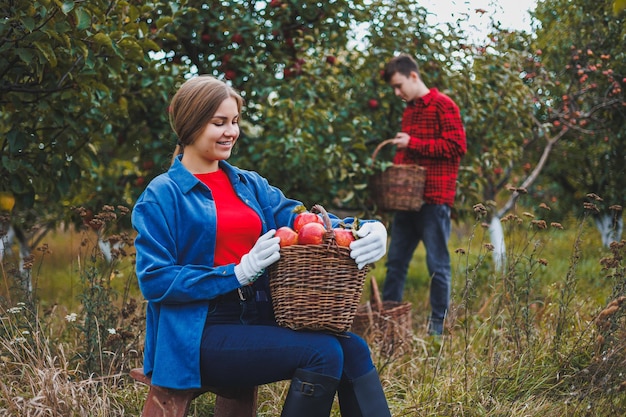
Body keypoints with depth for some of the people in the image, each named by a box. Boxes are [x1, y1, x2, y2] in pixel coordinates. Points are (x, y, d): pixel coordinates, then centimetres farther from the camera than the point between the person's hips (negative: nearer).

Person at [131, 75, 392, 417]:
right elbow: (154, 281, -11)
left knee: (352, 349, -17)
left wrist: (365, 230, -18)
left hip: (259, 321, 6)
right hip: (200, 334, -6)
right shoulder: (161, 196, -3)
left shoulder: (250, 185, 16)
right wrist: (239, 272, -18)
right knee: (324, 353, -23)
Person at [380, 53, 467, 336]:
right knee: (395, 261, 11)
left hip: (434, 199, -8)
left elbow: (457, 146, -15)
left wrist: (413, 143, -14)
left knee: (437, 264, -1)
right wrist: (397, 163, 9)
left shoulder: (443, 106, -6)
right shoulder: (409, 110, 20)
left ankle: (437, 325, 8)